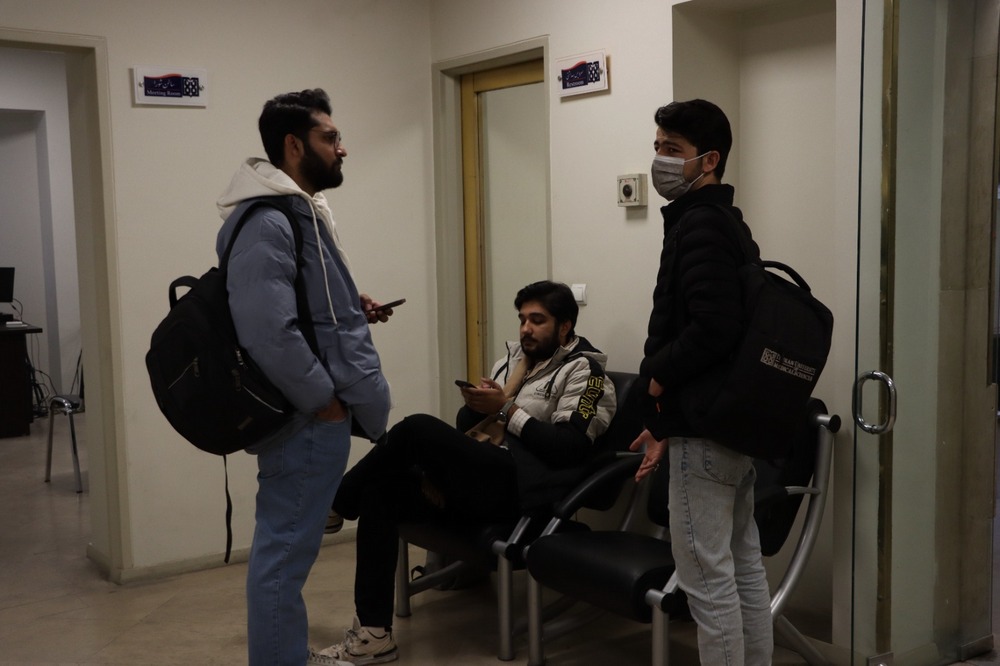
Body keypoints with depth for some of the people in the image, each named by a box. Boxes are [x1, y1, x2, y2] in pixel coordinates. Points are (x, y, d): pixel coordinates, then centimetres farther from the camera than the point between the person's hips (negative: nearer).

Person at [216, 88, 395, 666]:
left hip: (316, 415, 11)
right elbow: (268, 331, -28)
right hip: (307, 419, -11)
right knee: (286, 553, 0)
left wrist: (353, 311, 9)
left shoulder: (302, 211, 16)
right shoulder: (267, 223, -18)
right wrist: (324, 400, -18)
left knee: (286, 549, 19)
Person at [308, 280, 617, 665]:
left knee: (418, 429, -25)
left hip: (518, 486, -8)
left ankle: (336, 503, -1)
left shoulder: (583, 370, 2)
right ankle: (373, 634, -11)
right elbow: (468, 426, 21)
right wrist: (476, 403, -2)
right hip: (479, 479, 8)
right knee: (379, 492, -13)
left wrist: (506, 409, -12)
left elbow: (569, 448, -12)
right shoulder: (514, 357, 23)